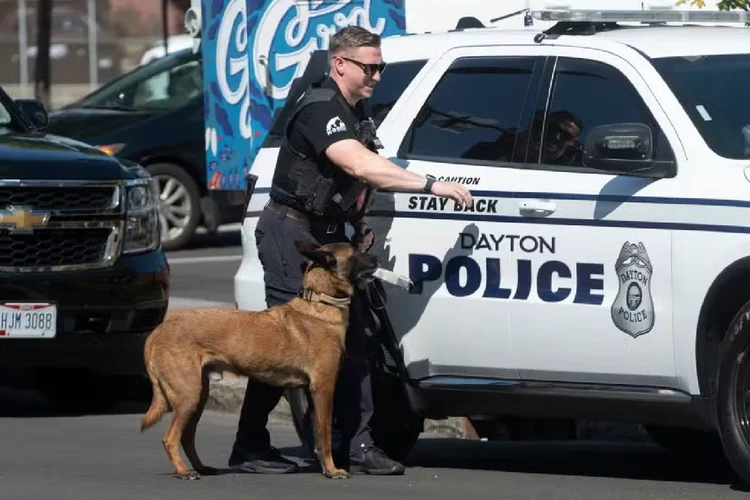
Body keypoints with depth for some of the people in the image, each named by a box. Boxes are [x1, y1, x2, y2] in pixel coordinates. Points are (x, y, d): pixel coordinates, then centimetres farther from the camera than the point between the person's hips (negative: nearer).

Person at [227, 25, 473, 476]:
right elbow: (360, 166, -36)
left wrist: (360, 221, 9)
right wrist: (431, 185, -37)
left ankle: (359, 447, 5)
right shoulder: (320, 110, -21)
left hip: (328, 234, 10)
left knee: (350, 341, 4)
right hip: (293, 232, -9)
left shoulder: (355, 112, 11)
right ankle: (250, 448, 0)